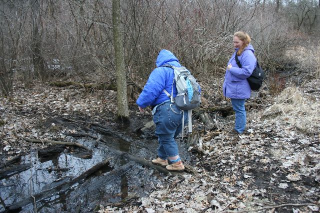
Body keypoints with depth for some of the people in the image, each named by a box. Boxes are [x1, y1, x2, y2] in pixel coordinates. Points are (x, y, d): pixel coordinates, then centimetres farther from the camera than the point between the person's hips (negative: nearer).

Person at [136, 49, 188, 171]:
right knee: (167, 136, 23)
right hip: (183, 112, 8)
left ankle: (176, 163, 16)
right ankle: (162, 158, 38)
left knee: (166, 138, 9)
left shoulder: (160, 71, -9)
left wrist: (141, 104, -4)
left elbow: (151, 90, -19)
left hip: (167, 112, -8)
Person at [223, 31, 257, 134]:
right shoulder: (238, 52, 12)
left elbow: (246, 72, -27)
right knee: (238, 108, 19)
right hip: (233, 87, 10)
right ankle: (239, 127, 32)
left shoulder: (248, 54, -19)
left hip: (239, 89, -10)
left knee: (239, 109, 2)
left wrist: (231, 69, -20)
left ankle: (239, 130, 15)